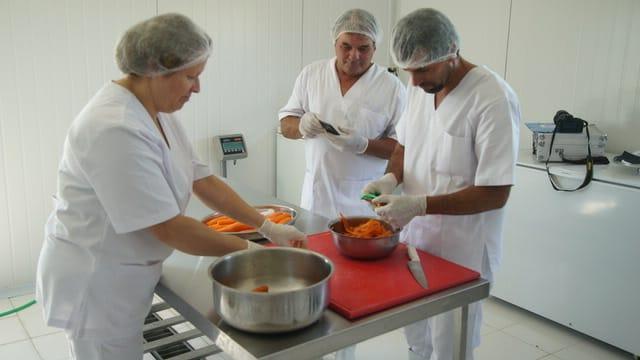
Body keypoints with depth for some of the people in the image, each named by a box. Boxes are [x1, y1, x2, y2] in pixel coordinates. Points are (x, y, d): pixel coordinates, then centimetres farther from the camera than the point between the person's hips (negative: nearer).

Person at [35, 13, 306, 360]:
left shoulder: (158, 112, 0)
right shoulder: (116, 129, -29)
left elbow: (203, 180, 3)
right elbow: (169, 228, -28)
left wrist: (267, 226, -1)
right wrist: (248, 249, -18)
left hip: (121, 277, 9)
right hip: (94, 283, -8)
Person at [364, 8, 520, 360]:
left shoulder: (493, 100, -21)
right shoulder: (420, 87, 0)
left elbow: (495, 194, -22)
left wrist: (419, 205, -28)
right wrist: (391, 177, -7)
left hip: (460, 252, -6)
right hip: (415, 238, 6)